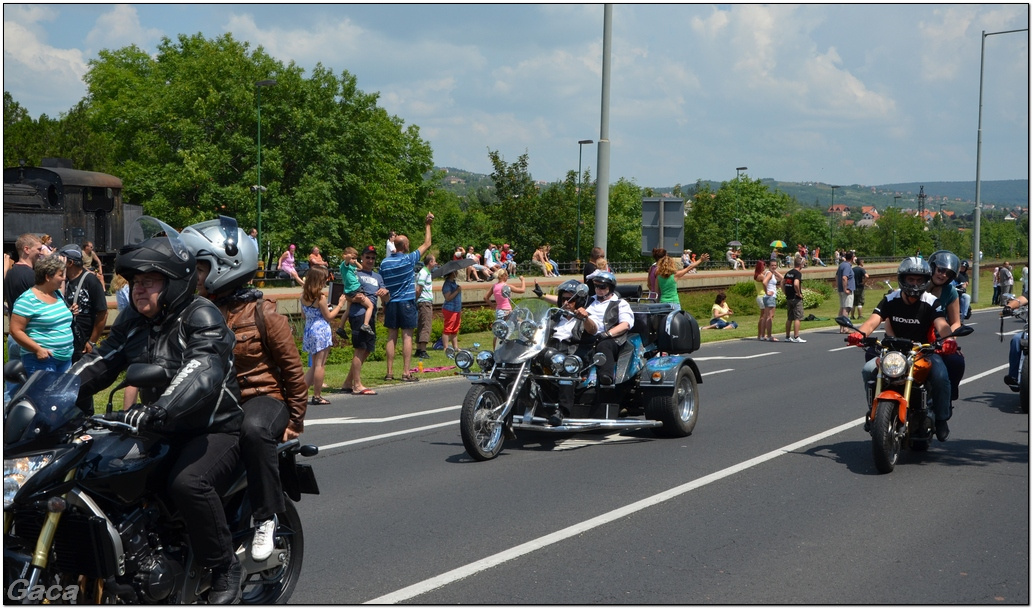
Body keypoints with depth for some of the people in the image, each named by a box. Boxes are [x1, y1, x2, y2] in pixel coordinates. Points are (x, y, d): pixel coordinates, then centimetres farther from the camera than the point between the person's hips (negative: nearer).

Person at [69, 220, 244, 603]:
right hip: (161, 432, 8)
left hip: (215, 430, -8)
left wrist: (156, 412, -46)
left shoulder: (201, 316, -16)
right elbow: (100, 362, 8)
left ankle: (225, 567, -14)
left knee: (187, 483, -34)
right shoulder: (132, 321, 10)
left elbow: (203, 371, -33)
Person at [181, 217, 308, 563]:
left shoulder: (262, 314, -8)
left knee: (253, 430, -39)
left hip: (262, 396, -6)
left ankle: (266, 519, -26)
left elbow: (292, 368, -4)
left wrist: (295, 421, -4)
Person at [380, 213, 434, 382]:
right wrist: (427, 225, 12)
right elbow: (426, 244, 2)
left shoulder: (384, 263, 4)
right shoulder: (409, 259, -8)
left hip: (391, 303, 4)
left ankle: (390, 372, 6)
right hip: (407, 302, -4)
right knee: (407, 337, -2)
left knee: (391, 337, 7)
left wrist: (384, 306, 16)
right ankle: (406, 373, -5)